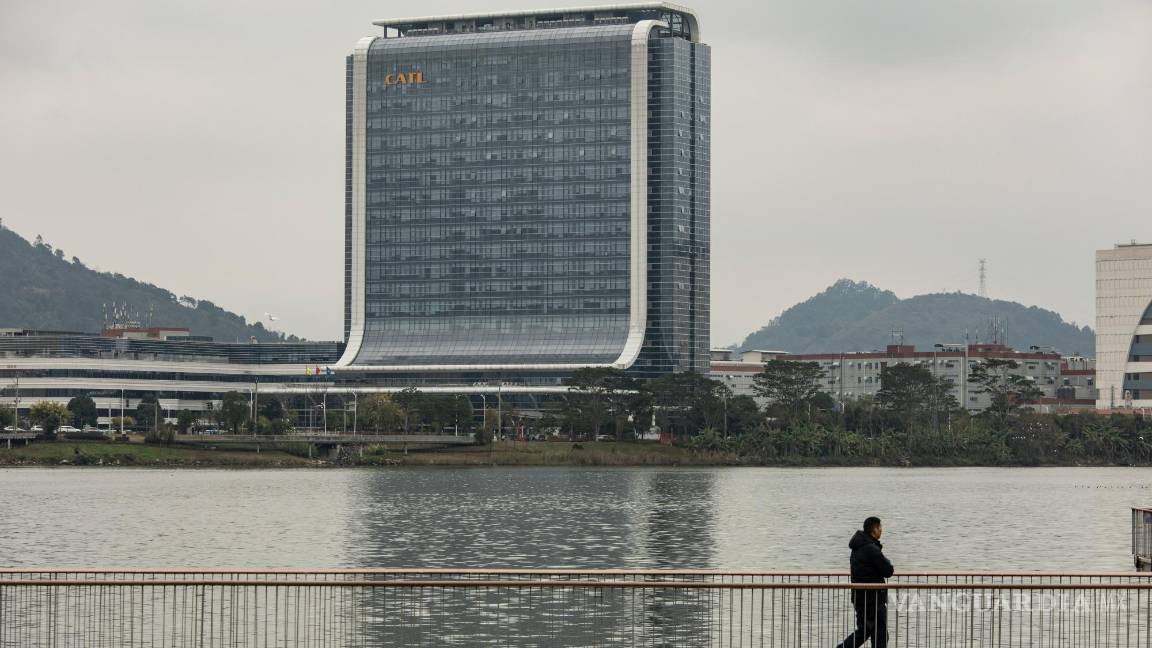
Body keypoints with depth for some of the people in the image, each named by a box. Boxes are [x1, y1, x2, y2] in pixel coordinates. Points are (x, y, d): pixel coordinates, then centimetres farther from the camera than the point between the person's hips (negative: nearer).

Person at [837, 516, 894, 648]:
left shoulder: (858, 547, 12)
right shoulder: (871, 548, -19)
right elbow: (888, 571, -15)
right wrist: (886, 561, 4)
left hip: (859, 596, 9)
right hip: (872, 598, -9)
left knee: (864, 630, 20)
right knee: (881, 634, -2)